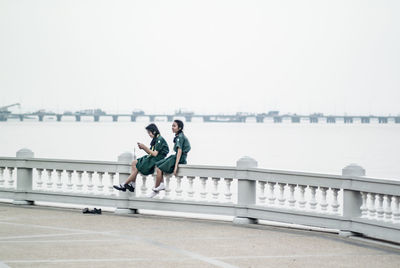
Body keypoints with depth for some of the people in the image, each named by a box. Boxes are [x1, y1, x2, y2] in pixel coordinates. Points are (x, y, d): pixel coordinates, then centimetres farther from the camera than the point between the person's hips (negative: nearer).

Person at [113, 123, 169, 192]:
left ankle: (123, 185, -8)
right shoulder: (155, 139, 17)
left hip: (156, 160, -10)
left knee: (136, 167, -15)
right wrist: (143, 147, 1)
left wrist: (145, 147, -14)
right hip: (151, 158, 10)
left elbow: (155, 154, -19)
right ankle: (132, 185, -10)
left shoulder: (159, 139, -13)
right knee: (134, 163, -4)